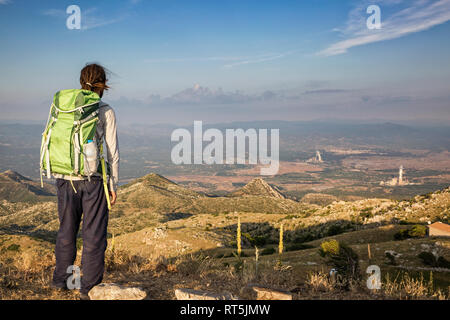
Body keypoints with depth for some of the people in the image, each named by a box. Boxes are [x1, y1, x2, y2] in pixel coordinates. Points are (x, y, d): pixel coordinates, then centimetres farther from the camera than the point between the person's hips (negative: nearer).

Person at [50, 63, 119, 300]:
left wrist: (58, 178, 16)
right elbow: (112, 152, -6)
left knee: (66, 230, 19)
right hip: (93, 179, -4)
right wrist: (113, 185, 2)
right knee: (94, 234, 7)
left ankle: (61, 280, 31)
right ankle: (89, 288, 12)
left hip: (65, 178, 4)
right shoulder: (105, 112, -7)